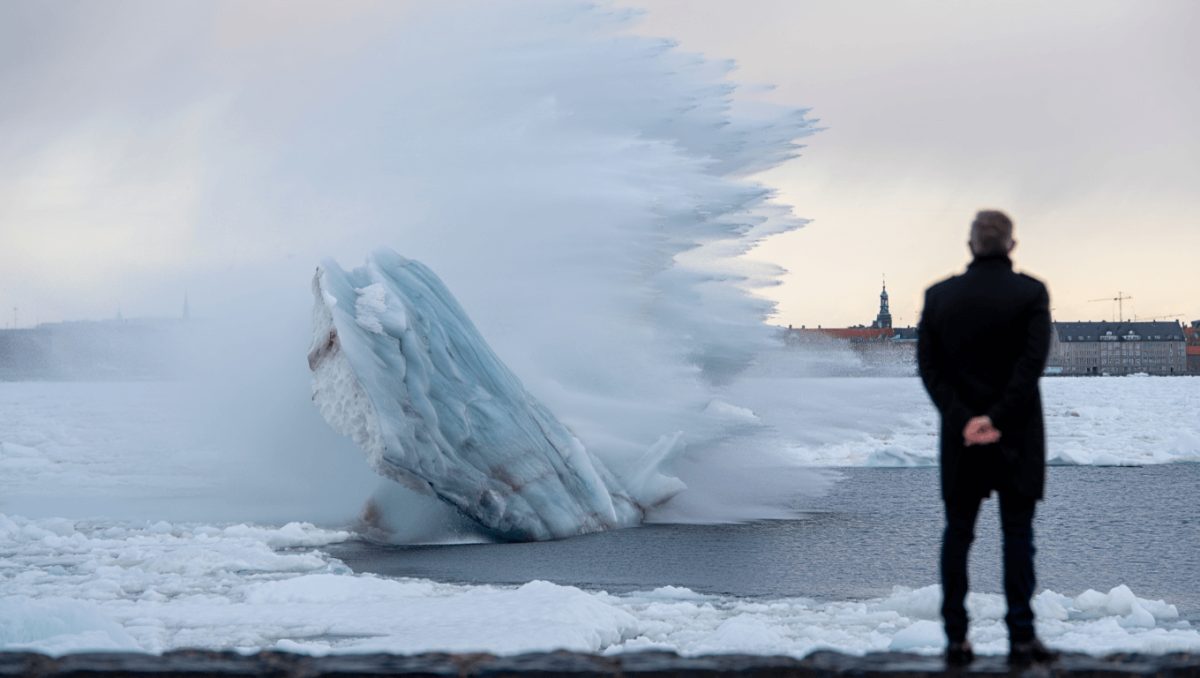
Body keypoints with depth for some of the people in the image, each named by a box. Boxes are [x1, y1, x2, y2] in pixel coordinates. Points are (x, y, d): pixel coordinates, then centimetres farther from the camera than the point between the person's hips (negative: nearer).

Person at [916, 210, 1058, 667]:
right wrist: (996, 418, -15)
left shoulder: (939, 295, 1)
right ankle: (1021, 638, 2)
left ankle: (956, 638, 5)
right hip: (1016, 434, -2)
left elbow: (928, 365, -4)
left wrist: (963, 419, -9)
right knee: (1018, 533, 4)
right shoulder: (1031, 293, -6)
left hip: (960, 432, 2)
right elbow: (1033, 363, -14)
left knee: (957, 533, 8)